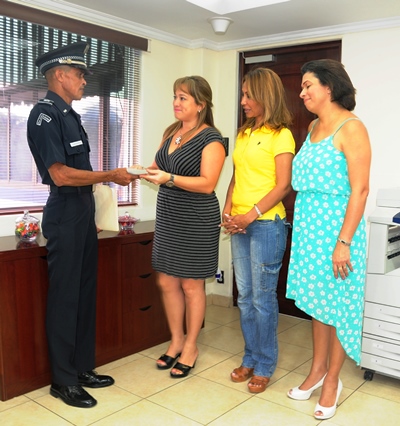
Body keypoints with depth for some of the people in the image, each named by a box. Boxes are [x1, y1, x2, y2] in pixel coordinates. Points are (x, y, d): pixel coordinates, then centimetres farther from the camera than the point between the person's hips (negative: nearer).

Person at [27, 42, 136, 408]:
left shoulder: (68, 114, 15)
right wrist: (109, 176, -14)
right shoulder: (45, 114, -12)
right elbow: (60, 175, -20)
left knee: (85, 292, 14)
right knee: (65, 296, 0)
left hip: (83, 212, 9)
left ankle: (83, 368, 27)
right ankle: (64, 381, 15)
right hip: (65, 215, -9)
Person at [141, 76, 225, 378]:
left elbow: (207, 183, -19)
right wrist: (147, 171, -7)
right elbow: (160, 167, 15)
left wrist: (169, 178, -28)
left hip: (197, 220, -7)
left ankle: (191, 346, 21)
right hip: (167, 216, 7)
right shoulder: (170, 132, 11)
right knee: (167, 282, 10)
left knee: (191, 285, 4)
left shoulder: (211, 138, -11)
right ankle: (176, 340, 27)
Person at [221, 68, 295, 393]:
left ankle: (265, 366, 17)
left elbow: (283, 186, -11)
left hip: (266, 223, -7)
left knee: (263, 297, 1)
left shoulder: (280, 135, -6)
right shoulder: (244, 134, 15)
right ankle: (251, 358, 26)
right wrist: (227, 211, 2)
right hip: (239, 225, 7)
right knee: (245, 296, 12)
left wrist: (250, 215, -16)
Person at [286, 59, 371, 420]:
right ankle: (317, 371, 31)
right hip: (308, 224, 7)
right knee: (317, 303, 15)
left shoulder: (351, 128, -11)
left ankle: (332, 381, 22)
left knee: (338, 305, 6)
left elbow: (360, 190, -16)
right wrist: (300, 226, 14)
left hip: (336, 224, -7)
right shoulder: (313, 127, 12)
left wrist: (343, 243, -20)